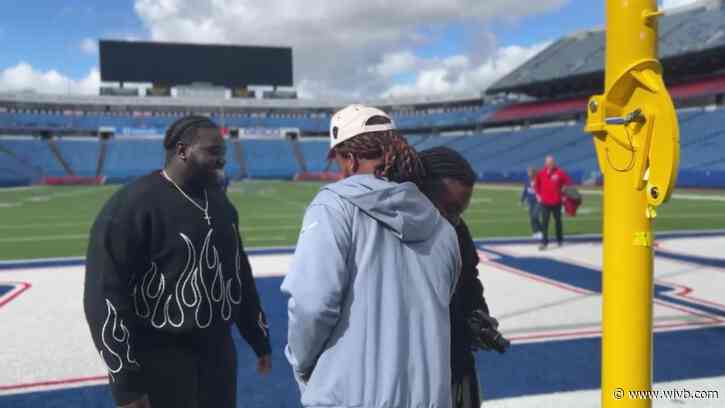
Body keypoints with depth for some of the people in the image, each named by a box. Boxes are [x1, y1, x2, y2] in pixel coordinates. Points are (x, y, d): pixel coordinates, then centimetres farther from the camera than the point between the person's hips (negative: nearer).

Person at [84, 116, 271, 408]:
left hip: (218, 352, 7)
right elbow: (105, 298, -17)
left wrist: (259, 340, 17)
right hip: (161, 365, -7)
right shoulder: (131, 206, -16)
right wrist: (127, 384, -18)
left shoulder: (219, 202, 7)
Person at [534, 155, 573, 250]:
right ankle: (544, 242, -7)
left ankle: (560, 240, 29)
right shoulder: (541, 173, 0)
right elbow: (536, 184, 14)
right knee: (544, 222, -7)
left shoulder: (560, 173, -6)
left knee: (558, 221, 14)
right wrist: (538, 194, 5)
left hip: (557, 202, 0)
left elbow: (568, 182, 4)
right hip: (545, 202, 0)